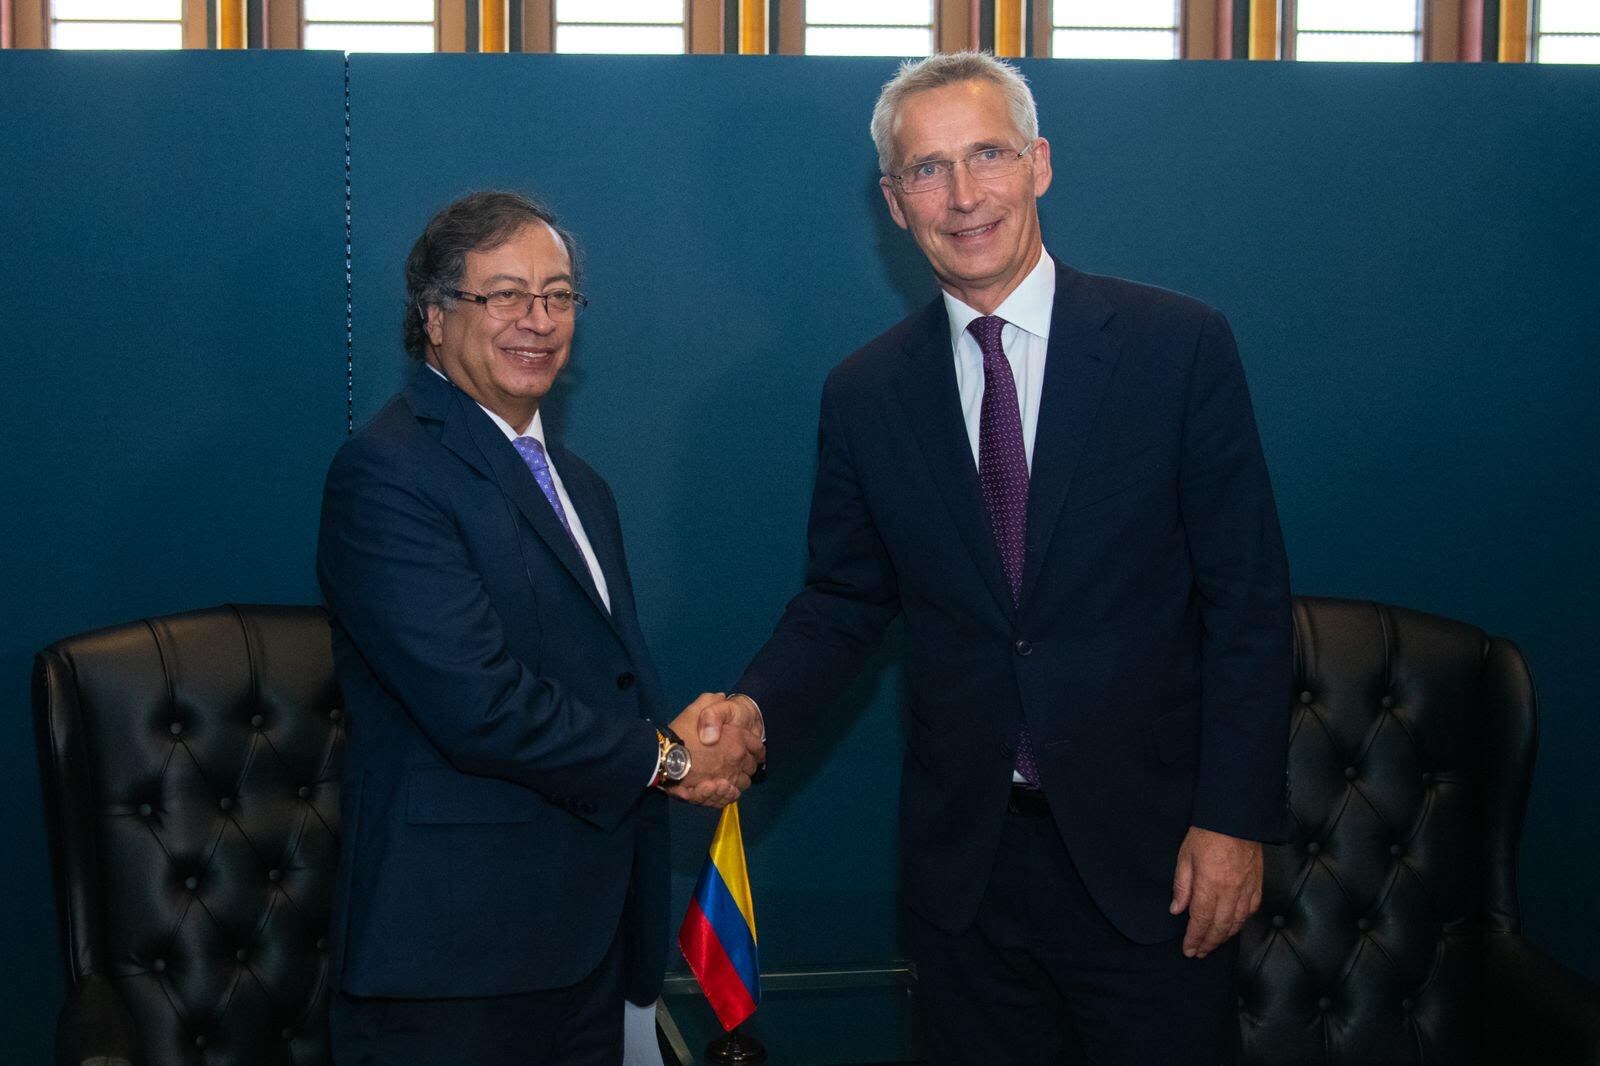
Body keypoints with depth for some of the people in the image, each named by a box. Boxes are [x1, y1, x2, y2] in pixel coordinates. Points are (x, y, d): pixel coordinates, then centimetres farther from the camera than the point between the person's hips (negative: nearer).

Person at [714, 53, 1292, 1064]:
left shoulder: (1179, 346, -6)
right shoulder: (865, 392, 3)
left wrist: (1235, 819, -10)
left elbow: (1247, 597, -5)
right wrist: (755, 707, -10)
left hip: (1151, 848, -2)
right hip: (967, 857, 2)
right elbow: (845, 599, 9)